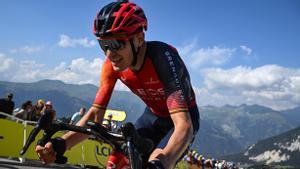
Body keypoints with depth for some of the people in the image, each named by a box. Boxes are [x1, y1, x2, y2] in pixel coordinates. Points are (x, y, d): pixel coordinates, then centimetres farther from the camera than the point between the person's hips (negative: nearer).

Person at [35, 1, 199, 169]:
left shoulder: (163, 57, -35)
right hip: (153, 116, 5)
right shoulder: (112, 64, -19)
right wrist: (60, 144, -33)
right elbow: (96, 113, -15)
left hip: (182, 117, -4)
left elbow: (184, 125, -43)